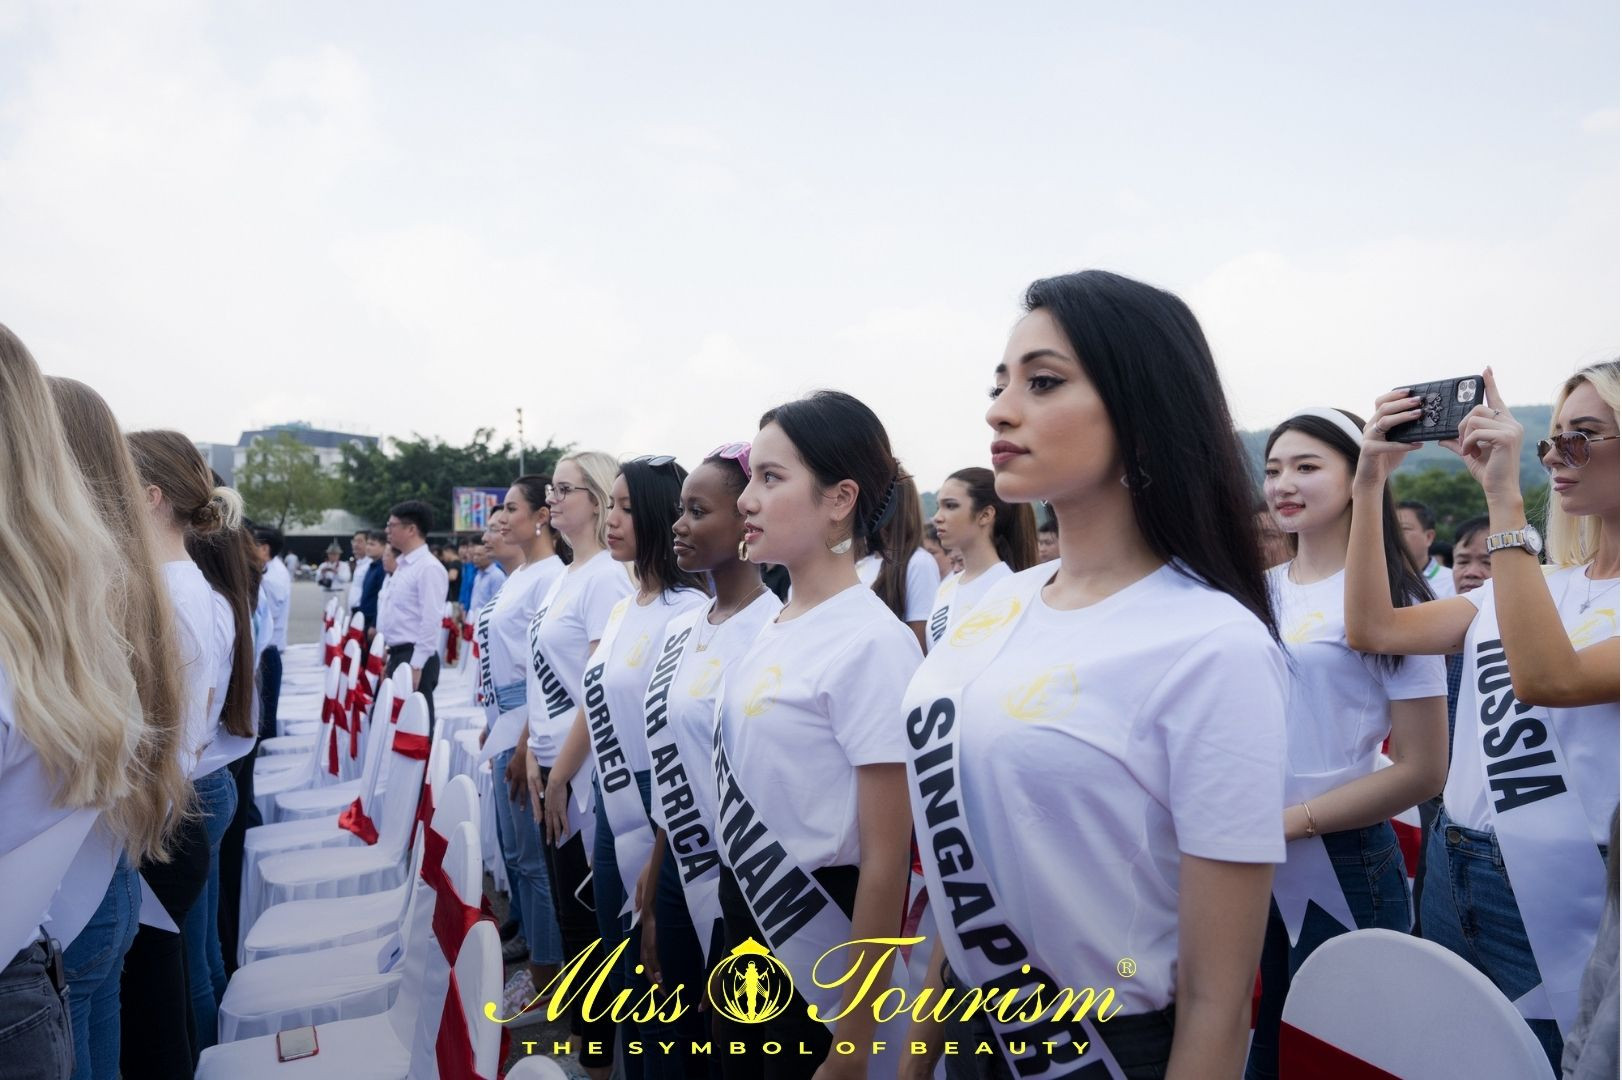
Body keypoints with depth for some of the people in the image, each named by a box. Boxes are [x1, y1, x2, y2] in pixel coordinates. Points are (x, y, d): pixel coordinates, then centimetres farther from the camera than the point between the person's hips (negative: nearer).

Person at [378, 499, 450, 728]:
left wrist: (416, 666, -21)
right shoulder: (402, 565, 14)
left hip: (415, 658, -9)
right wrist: (389, 655, 19)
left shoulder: (429, 567, -15)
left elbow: (431, 621, -20)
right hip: (397, 655, 9)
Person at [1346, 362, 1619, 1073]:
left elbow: (1548, 678, -29)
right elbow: (1373, 628, 0)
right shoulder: (1531, 584, 9)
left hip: (1561, 904, -6)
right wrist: (1369, 483, -7)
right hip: (1454, 875, 6)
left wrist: (1504, 500, -30)